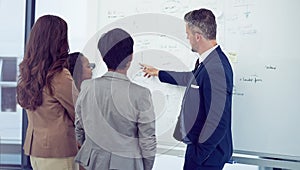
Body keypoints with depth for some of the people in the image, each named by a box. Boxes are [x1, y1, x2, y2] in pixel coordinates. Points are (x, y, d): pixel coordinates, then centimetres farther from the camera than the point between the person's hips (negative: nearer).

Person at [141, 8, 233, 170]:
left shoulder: (215, 68, -27)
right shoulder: (207, 62, 5)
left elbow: (218, 121, -28)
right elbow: (191, 79, 27)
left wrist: (198, 155, -20)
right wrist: (158, 73, 38)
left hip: (207, 154, -9)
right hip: (198, 144, 9)